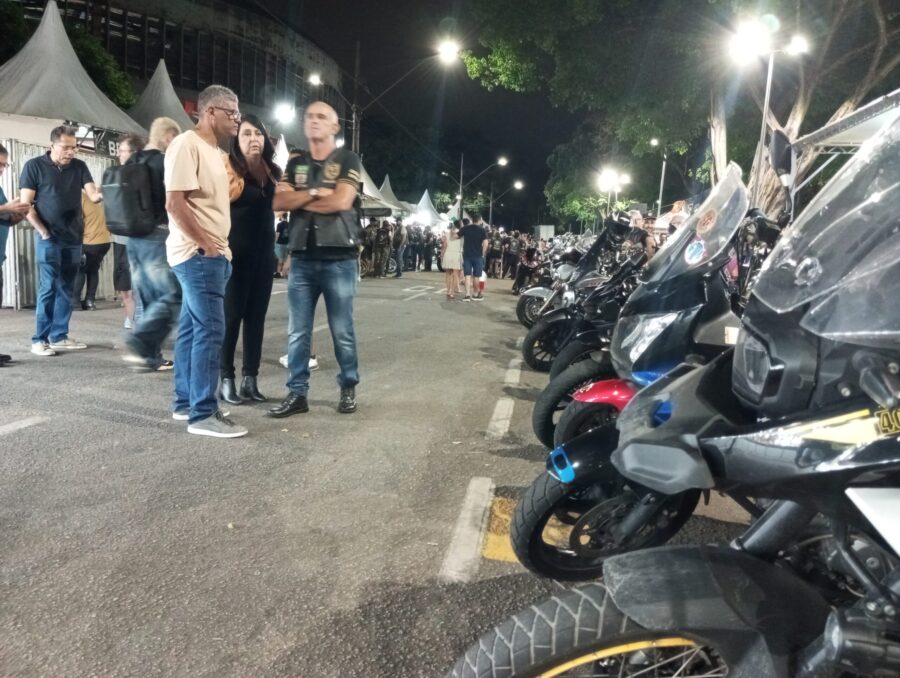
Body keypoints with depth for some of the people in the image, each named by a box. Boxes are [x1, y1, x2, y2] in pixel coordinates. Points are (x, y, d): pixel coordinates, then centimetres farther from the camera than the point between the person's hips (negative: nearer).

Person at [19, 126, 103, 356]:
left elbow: (93, 195, -5)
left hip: (74, 238, 4)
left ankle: (59, 336, 15)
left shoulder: (79, 167, 7)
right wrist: (43, 232, -10)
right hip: (49, 238, -4)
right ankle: (39, 339, 0)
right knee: (48, 287, -7)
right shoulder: (34, 166, -3)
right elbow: (26, 204, -3)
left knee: (66, 289, 8)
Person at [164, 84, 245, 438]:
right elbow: (175, 202, -19)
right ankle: (203, 414, -6)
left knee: (192, 329, 12)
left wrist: (219, 247, 15)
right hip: (197, 254, -10)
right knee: (210, 330, -11)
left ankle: (185, 404, 21)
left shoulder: (213, 150, 18)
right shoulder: (186, 144, -12)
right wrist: (206, 244, -18)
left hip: (213, 255, 10)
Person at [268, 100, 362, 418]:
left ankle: (348, 388, 18)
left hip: (339, 258, -4)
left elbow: (342, 201, -13)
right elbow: (279, 202, 2)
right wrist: (315, 193, -10)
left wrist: (300, 199, -1)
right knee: (297, 332, 3)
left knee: (342, 331, 4)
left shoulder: (348, 160, 2)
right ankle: (297, 393, 10)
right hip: (302, 258, 4)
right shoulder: (295, 164, 16)